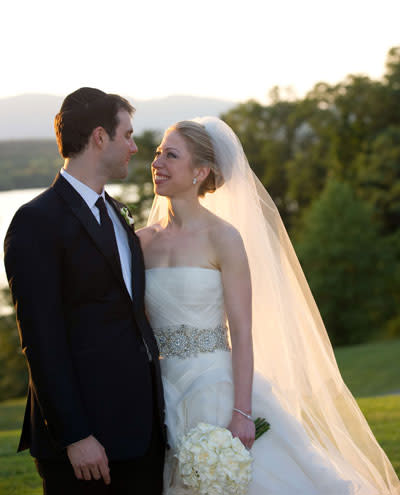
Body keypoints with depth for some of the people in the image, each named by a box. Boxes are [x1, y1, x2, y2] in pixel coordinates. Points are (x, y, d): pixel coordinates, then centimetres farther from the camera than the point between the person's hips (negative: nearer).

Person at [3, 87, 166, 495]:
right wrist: (74, 436, -17)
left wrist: (156, 411, 14)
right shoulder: (37, 222, -11)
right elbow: (42, 342, -15)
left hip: (142, 426, 8)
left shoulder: (116, 213, 15)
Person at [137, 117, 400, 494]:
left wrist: (241, 413, -18)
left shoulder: (222, 237, -9)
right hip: (161, 395, 5)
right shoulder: (143, 241, 6)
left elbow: (242, 334, -12)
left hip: (215, 389, -4)